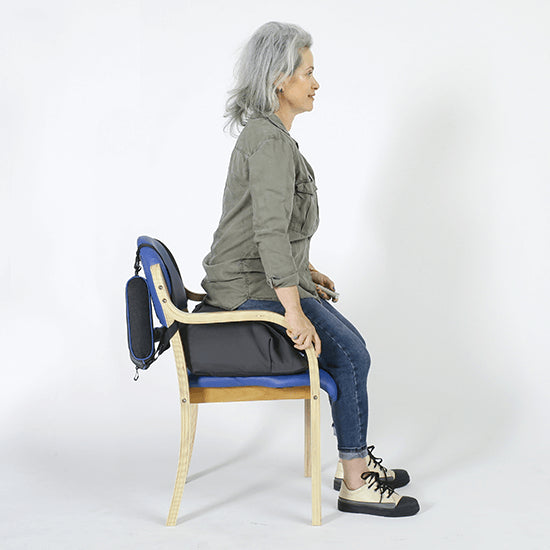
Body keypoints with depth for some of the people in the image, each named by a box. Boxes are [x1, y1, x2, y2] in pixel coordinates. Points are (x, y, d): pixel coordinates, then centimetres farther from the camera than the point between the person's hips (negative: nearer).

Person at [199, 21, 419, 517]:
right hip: (250, 289, -10)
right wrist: (294, 312, -31)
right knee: (350, 355, -10)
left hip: (271, 278, 10)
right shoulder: (271, 141, -21)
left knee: (349, 344, 10)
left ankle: (356, 459, 21)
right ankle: (356, 484, 1)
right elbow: (270, 232, -30)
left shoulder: (266, 132, 12)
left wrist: (305, 270, 25)